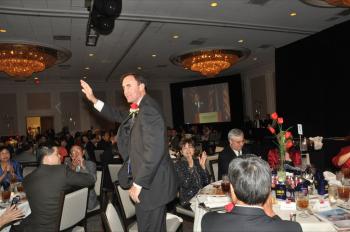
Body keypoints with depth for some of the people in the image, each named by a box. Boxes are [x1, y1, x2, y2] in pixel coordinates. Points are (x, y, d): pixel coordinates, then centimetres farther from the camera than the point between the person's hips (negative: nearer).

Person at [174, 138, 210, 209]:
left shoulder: (197, 161, 8)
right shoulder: (178, 165, -4)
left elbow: (207, 182, 1)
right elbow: (185, 185, -17)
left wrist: (203, 166, -11)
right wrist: (190, 166, -24)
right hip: (188, 200, -5)